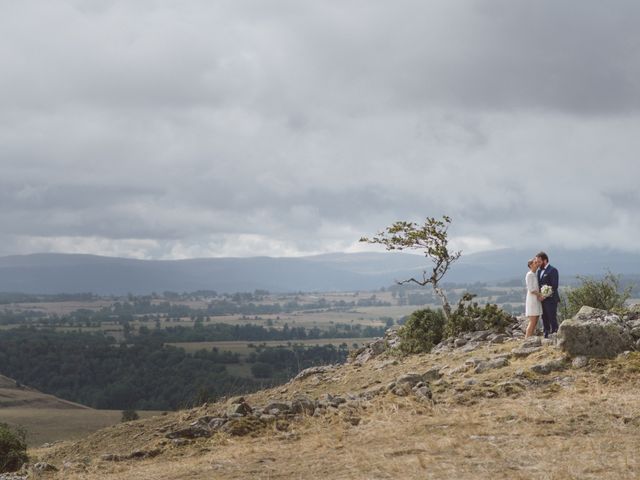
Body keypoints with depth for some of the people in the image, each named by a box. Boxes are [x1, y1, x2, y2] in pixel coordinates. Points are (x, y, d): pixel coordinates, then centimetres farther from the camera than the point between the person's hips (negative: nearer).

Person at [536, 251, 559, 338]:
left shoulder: (553, 270, -9)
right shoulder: (539, 271, 16)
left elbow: (555, 286, -15)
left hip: (551, 299, -8)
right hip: (543, 299, 8)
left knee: (552, 319, -6)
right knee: (545, 319, 10)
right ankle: (546, 336, 16)